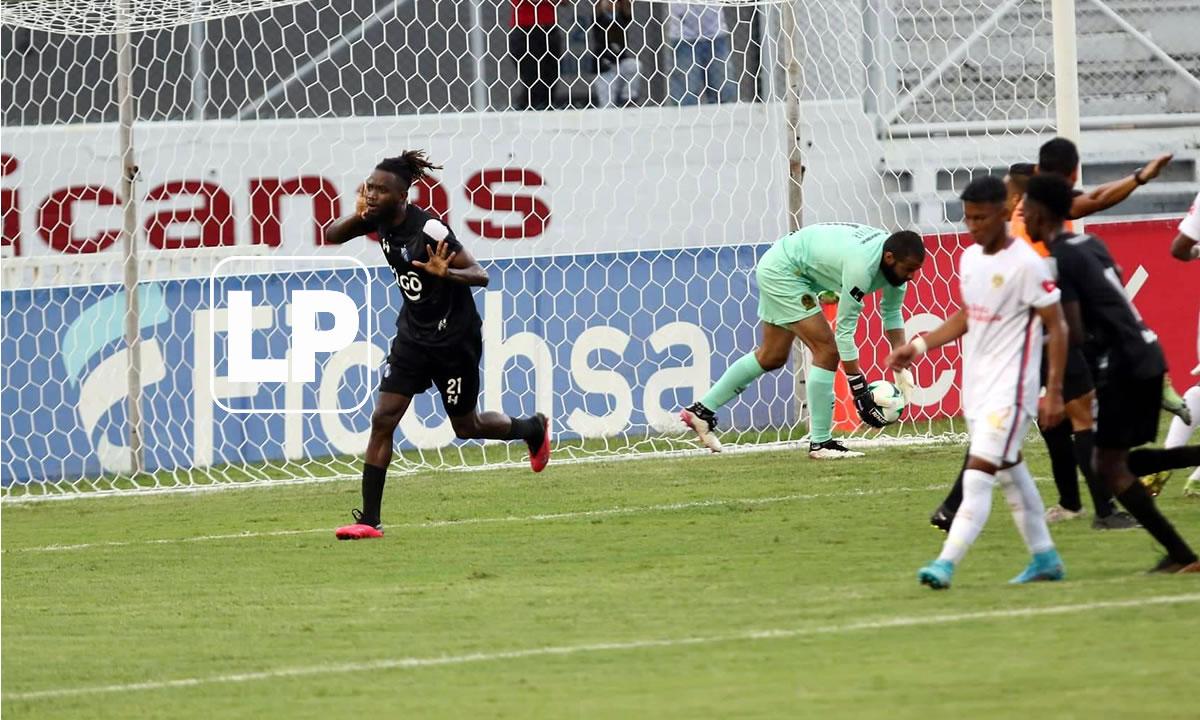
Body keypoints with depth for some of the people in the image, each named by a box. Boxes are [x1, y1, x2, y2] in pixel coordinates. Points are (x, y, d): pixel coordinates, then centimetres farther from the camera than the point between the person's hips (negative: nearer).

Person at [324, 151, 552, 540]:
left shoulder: (428, 229, -26)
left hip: (454, 337, -6)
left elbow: (480, 275, -23)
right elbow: (331, 236, 3)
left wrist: (445, 273, -43)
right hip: (414, 333, 6)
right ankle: (369, 519, -6)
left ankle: (533, 429, 42)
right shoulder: (380, 220, -6)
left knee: (466, 427, 11)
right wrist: (359, 215, -16)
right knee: (382, 419, -7)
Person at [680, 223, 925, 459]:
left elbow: (892, 313, 6)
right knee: (827, 351, -14)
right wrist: (860, 391, -25)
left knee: (772, 357, 20)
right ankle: (820, 443, -8)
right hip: (783, 271, -10)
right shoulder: (861, 266, -34)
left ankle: (702, 411, 30)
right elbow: (845, 331, -28)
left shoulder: (895, 260, -9)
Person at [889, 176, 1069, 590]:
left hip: (1010, 387, -9)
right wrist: (920, 346, 10)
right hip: (976, 384, 9)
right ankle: (1045, 558, 25)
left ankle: (946, 564, -22)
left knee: (978, 475, -15)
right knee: (1011, 474, 15)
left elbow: (1056, 328, -12)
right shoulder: (970, 257, 8)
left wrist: (1054, 392, -15)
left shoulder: (1026, 264, -15)